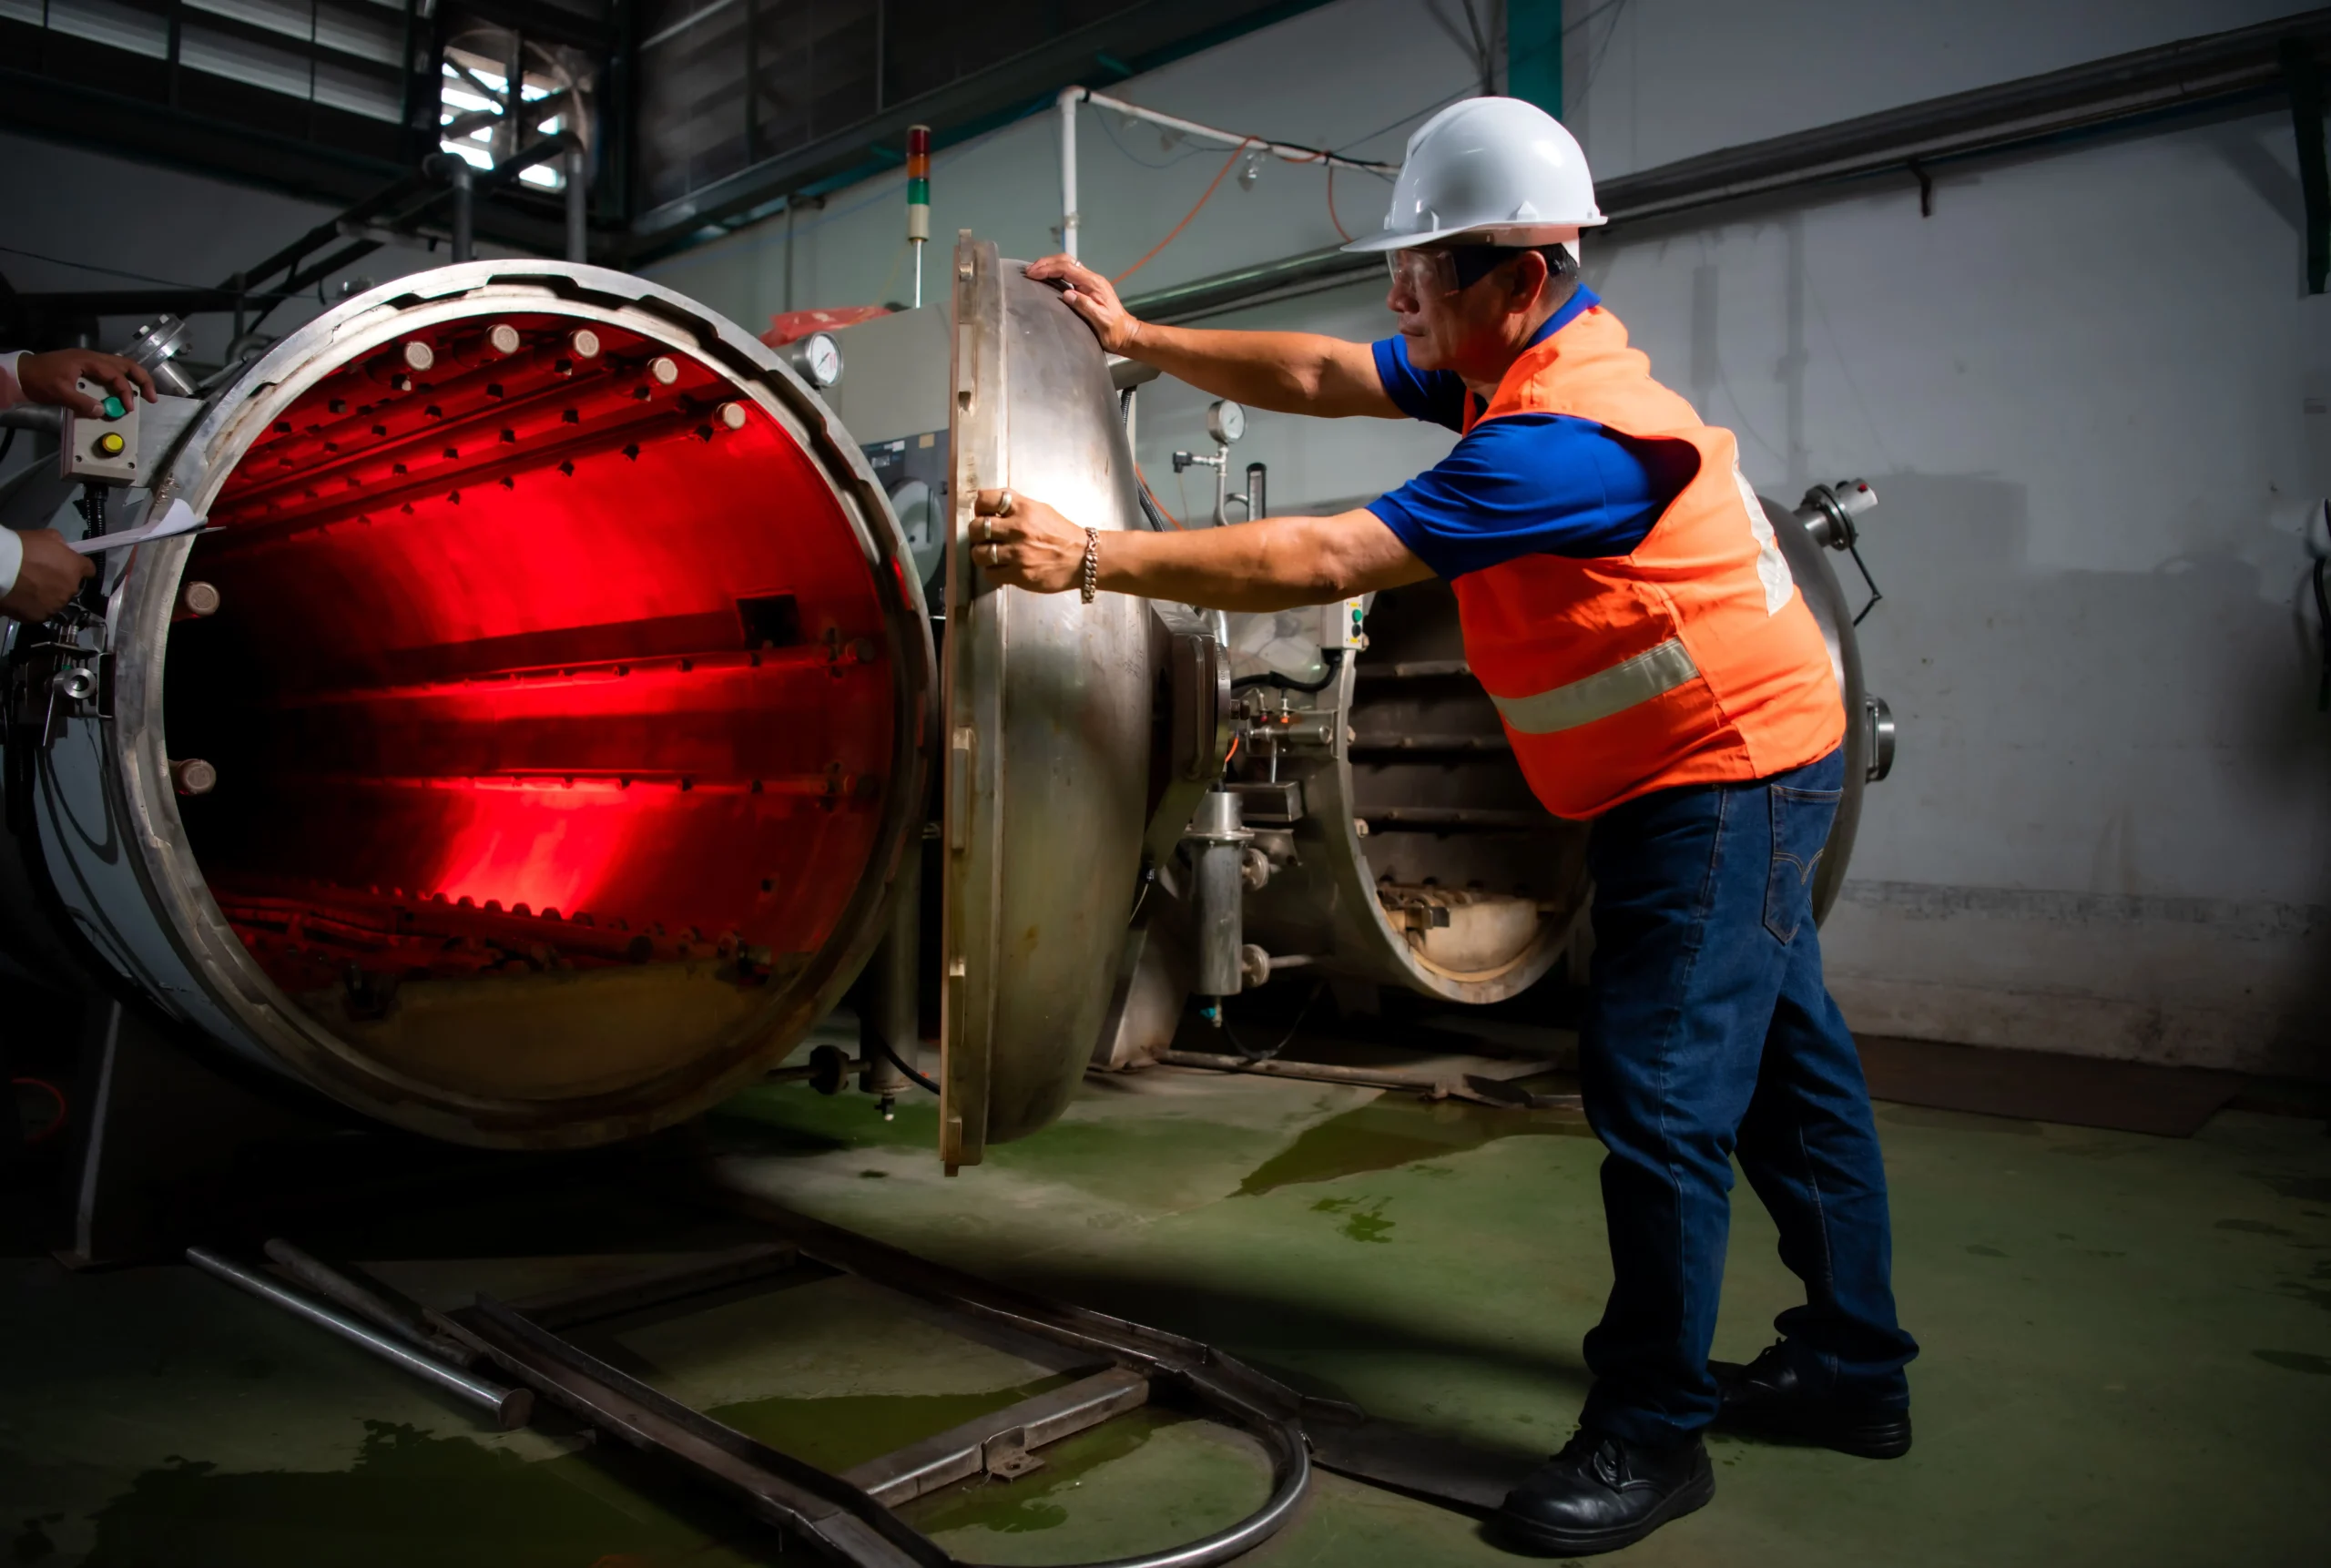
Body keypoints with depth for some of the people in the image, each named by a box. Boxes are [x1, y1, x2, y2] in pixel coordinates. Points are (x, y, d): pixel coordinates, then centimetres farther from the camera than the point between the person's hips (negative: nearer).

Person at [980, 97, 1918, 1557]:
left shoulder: (1565, 440, -28)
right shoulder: (1531, 360, 3)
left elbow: (1319, 562, -32)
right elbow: (1321, 377, 9)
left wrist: (1092, 555, -28)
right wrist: (1138, 338, 8)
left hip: (1720, 777, -10)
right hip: (1729, 767, 10)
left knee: (1662, 1095, -7)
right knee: (1782, 1068, 17)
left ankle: (1650, 1436, 8)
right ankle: (1853, 1370, 33)